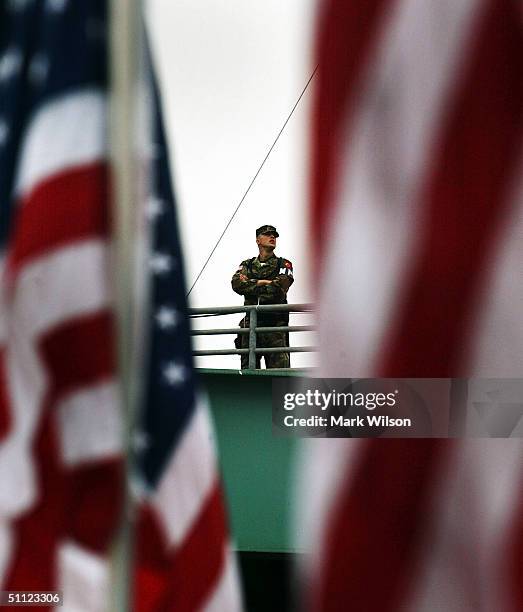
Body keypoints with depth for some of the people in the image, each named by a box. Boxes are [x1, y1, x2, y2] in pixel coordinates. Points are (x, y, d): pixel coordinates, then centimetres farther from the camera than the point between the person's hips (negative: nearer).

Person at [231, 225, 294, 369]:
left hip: (276, 325, -3)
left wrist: (250, 285, -1)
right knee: (248, 368, 1)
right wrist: (262, 283, -7)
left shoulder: (284, 264, 10)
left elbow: (278, 290, -9)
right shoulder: (247, 265, 19)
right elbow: (237, 284, -2)